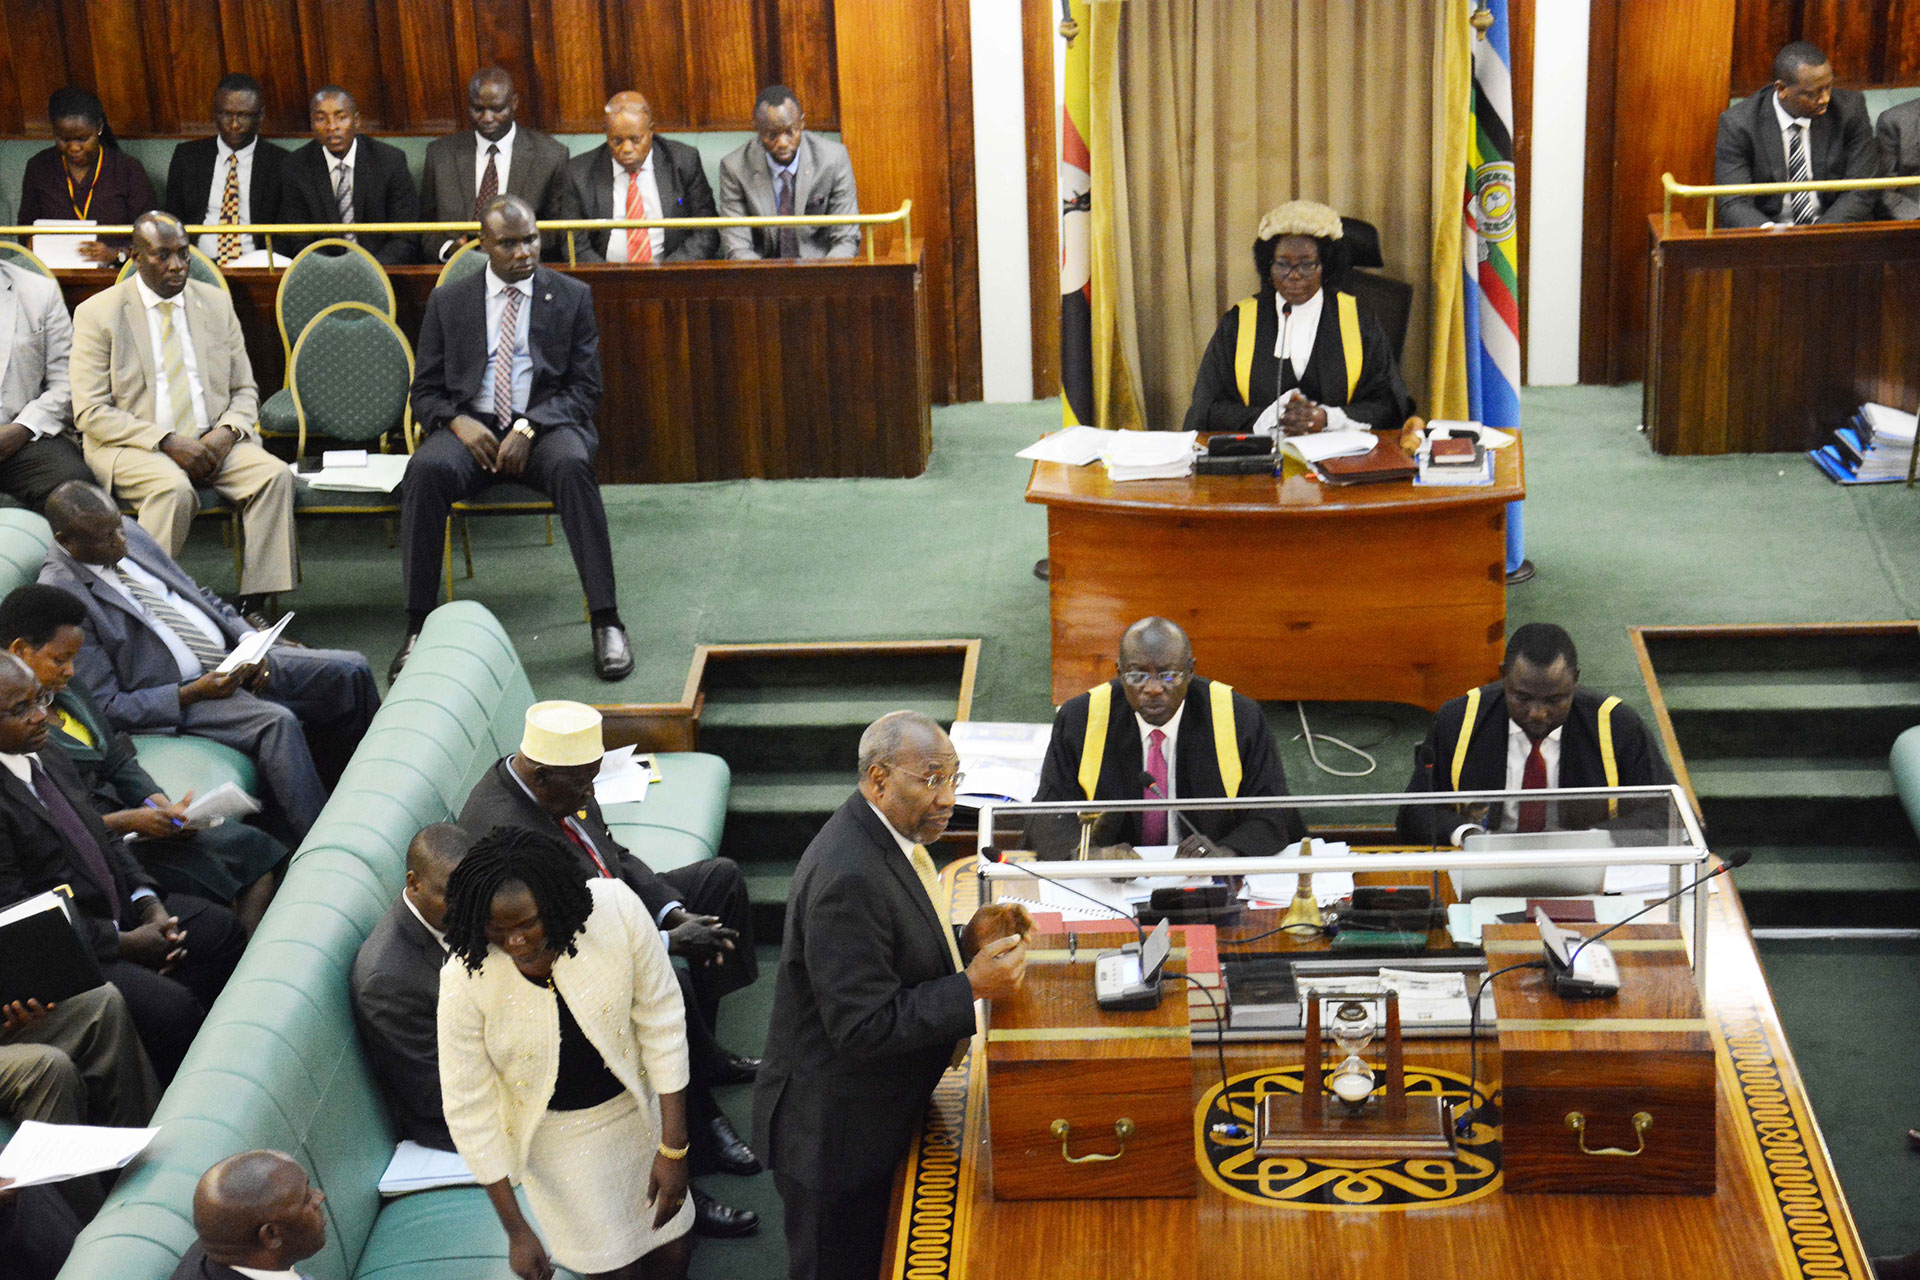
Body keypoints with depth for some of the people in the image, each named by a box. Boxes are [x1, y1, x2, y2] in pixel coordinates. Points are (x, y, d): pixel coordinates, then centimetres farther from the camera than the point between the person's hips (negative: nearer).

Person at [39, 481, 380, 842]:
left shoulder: (130, 534, 6)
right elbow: (105, 707, -15)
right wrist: (193, 694, -22)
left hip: (233, 658, 8)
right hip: (178, 695, -8)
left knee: (351, 671, -2)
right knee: (277, 721, -33)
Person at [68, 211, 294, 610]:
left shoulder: (216, 303, 12)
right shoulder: (97, 314, -1)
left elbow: (244, 392, 15)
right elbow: (90, 412, -7)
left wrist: (226, 432, -8)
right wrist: (166, 441, -18)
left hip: (212, 441, 4)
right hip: (131, 447, -4)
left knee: (275, 475, -23)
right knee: (174, 488, -36)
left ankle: (255, 605, -23)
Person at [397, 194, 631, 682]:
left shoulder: (571, 297, 9)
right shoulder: (448, 302, 12)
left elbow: (584, 388, 3)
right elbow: (425, 391, 12)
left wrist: (530, 427, -14)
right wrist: (457, 422, -12)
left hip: (546, 425, -1)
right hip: (471, 427, 1)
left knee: (572, 464, -36)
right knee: (426, 469, -32)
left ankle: (606, 622, -34)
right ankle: (419, 627, -27)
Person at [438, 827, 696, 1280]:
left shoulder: (616, 909, -29)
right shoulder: (464, 983, -30)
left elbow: (661, 1025, -16)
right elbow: (469, 1110, -18)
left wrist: (673, 1149, -14)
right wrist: (516, 1230, -13)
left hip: (634, 1105, 2)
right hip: (557, 1135, -2)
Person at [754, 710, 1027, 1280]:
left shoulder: (885, 836, 1)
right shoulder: (849, 878, -31)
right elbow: (863, 1029, -30)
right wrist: (972, 986, -27)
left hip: (872, 1117, 10)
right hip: (831, 1132, -10)